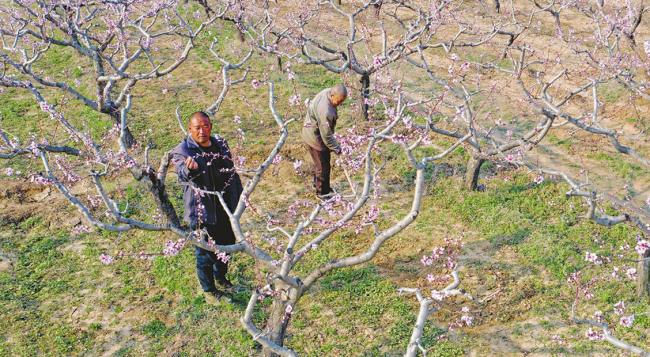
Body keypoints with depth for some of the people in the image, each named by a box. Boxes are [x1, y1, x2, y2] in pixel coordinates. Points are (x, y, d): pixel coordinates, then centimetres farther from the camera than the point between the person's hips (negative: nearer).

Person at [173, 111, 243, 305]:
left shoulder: (220, 144, 4)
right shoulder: (183, 150, -14)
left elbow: (232, 173, 15)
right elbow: (182, 173, -33)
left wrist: (239, 197, 16)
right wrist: (189, 168, -56)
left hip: (225, 208, 6)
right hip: (202, 211, -6)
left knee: (227, 245, 22)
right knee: (205, 253, 5)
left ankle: (220, 277, 48)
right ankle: (209, 291, 26)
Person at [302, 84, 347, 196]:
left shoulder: (328, 91, -11)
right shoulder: (326, 111, -38)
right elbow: (326, 136, -27)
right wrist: (337, 149, -15)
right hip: (316, 138, -10)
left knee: (319, 163, 27)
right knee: (323, 166, 5)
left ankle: (317, 184, 47)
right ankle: (322, 192, 22)